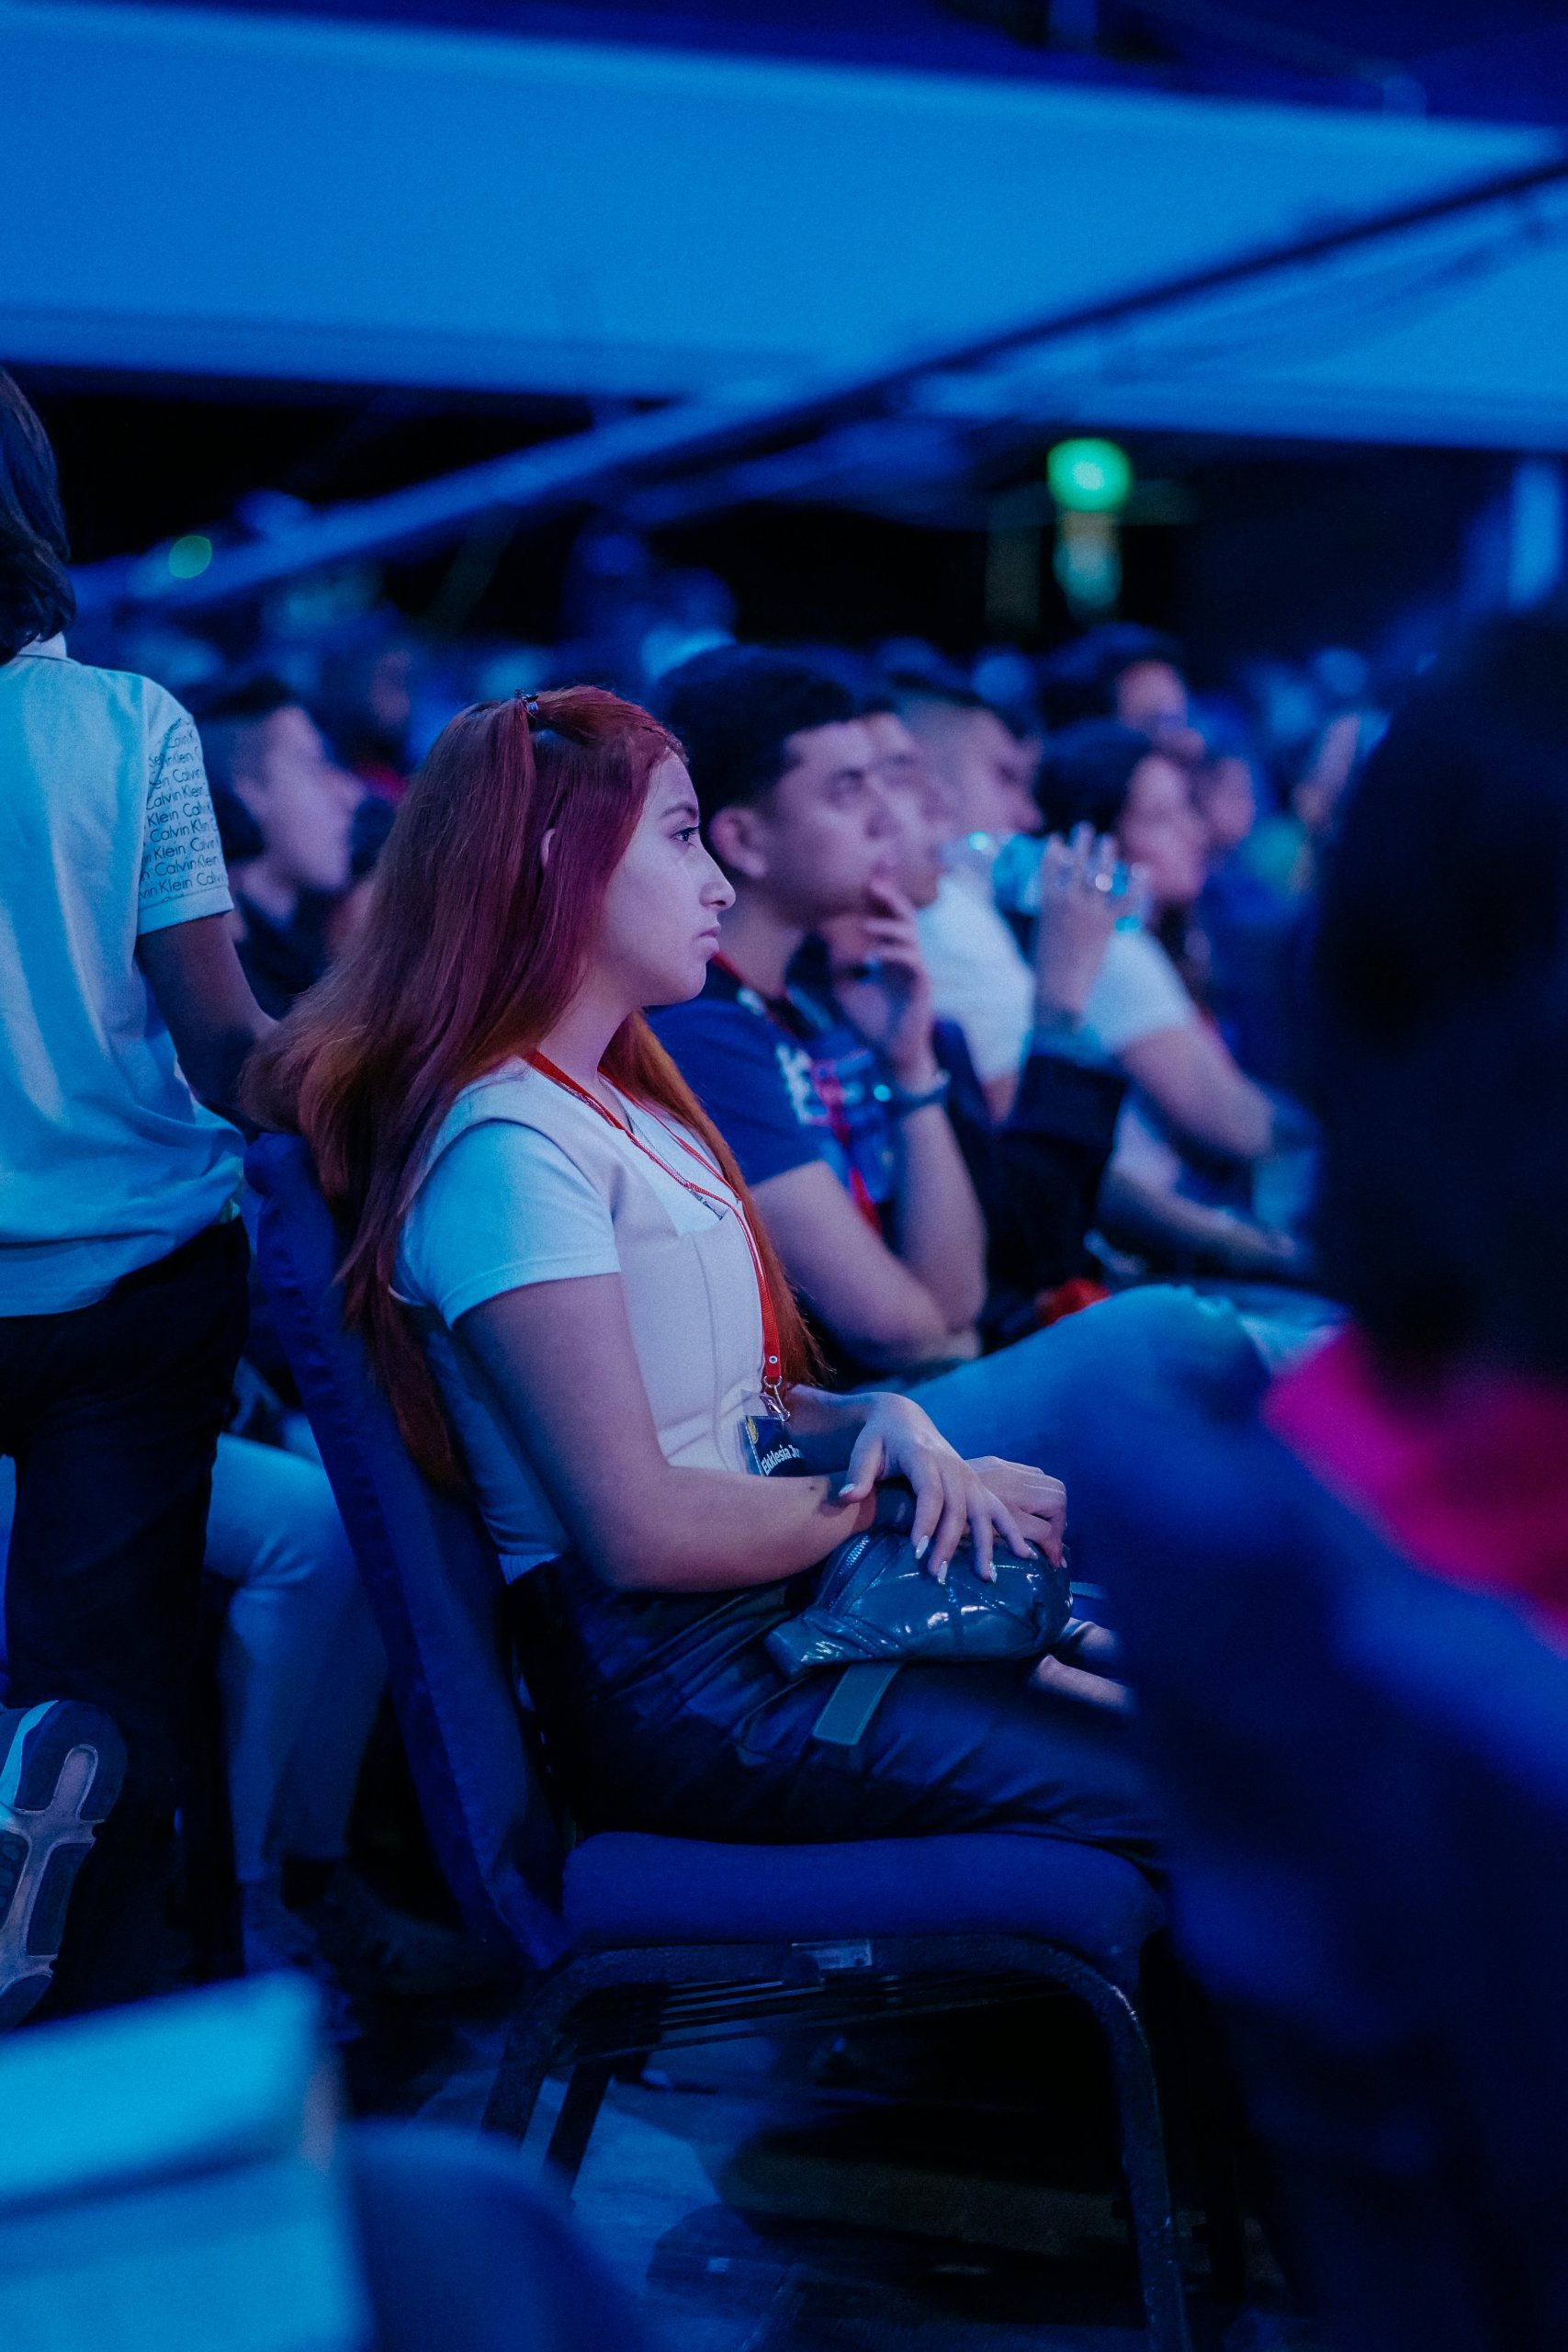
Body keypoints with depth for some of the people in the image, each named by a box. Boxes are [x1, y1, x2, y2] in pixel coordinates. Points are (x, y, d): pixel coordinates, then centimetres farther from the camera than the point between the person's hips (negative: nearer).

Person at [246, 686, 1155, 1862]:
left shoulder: (633, 1104, 17)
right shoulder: (505, 1145, -15)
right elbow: (642, 1527, -19)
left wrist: (879, 1418, -2)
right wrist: (889, 1493, -8)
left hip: (779, 1614, 9)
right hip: (670, 1685, -9)